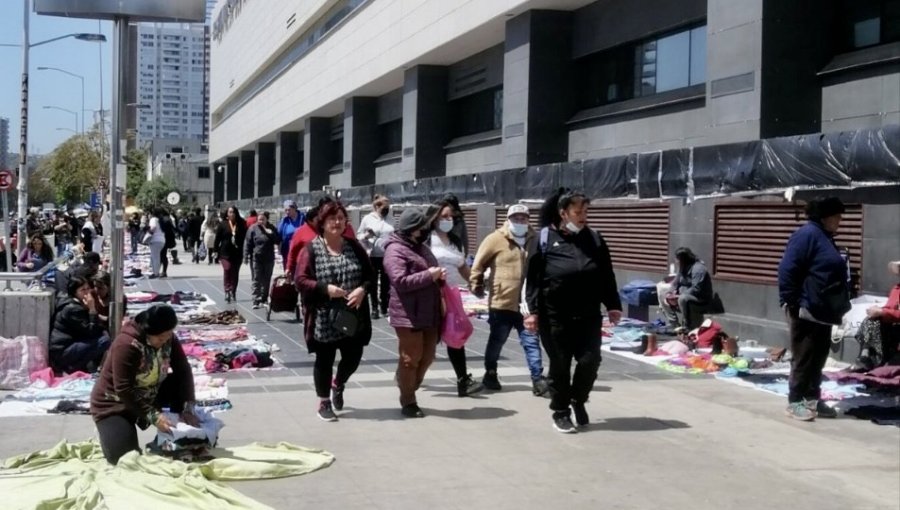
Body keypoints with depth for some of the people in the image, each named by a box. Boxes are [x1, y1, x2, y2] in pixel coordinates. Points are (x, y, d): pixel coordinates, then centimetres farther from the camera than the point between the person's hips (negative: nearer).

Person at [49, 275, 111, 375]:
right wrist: (92, 309, -22)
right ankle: (72, 368, -10)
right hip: (61, 352, -10)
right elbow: (92, 332, -21)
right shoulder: (73, 309, -18)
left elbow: (97, 329, 14)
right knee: (104, 341, -22)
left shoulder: (78, 303, 11)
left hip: (71, 345, 10)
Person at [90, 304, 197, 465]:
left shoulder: (168, 338, -12)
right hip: (114, 403, -6)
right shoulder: (126, 344, -32)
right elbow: (124, 390, -32)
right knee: (123, 455, -22)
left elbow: (183, 370, -11)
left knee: (180, 384, -14)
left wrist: (188, 408, -23)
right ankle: (112, 429, 11)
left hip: (148, 396, 6)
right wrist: (154, 416, -34)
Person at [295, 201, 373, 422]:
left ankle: (338, 385, 40)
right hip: (323, 317, -3)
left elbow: (370, 274, 8)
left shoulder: (354, 246, 5)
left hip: (352, 316, 4)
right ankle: (324, 403, 24)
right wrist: (325, 288, -22)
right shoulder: (312, 249, -7)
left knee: (353, 357, 8)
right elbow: (301, 280, -10)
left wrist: (362, 289, -12)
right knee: (324, 360, 7)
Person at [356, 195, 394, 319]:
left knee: (386, 283, 8)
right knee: (373, 283, 3)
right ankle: (375, 308, 8)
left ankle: (384, 307, 16)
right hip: (373, 256, -3)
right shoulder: (368, 219, -2)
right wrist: (366, 236, -20)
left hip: (387, 256, 4)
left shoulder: (388, 220, 9)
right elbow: (358, 235, 0)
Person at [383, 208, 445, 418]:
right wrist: (428, 275, -21)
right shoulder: (395, 251, -12)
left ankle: (408, 392, 29)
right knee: (410, 358, -1)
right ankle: (408, 402, 11)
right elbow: (401, 282, -23)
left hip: (429, 314, 9)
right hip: (409, 315, -9)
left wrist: (439, 276, 7)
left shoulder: (421, 247, 18)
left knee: (427, 356, 12)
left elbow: (431, 276, 30)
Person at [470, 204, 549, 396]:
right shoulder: (495, 239, -7)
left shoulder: (534, 240, 5)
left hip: (528, 303, 3)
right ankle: (490, 375, 27)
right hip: (501, 302, -3)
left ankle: (538, 379, 0)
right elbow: (479, 264, -2)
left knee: (531, 341, 0)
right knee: (496, 341, 11)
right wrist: (476, 285, -3)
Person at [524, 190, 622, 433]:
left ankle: (578, 400, 26)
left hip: (588, 315, 3)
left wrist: (613, 305, 5)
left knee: (590, 360, -1)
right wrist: (532, 310, -10)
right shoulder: (545, 239, -2)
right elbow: (533, 277, -4)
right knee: (560, 365, 5)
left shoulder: (594, 239, 8)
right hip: (555, 315, -3)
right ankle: (560, 412, 20)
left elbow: (607, 275, 11)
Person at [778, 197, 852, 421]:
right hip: (806, 311, -10)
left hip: (823, 311, 10)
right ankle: (795, 402, 2)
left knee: (818, 358, 13)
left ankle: (812, 399, 21)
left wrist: (839, 306, 22)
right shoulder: (807, 234, -14)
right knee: (804, 357, -5)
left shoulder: (825, 237, 17)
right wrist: (791, 302, -20)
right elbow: (787, 270, -20)